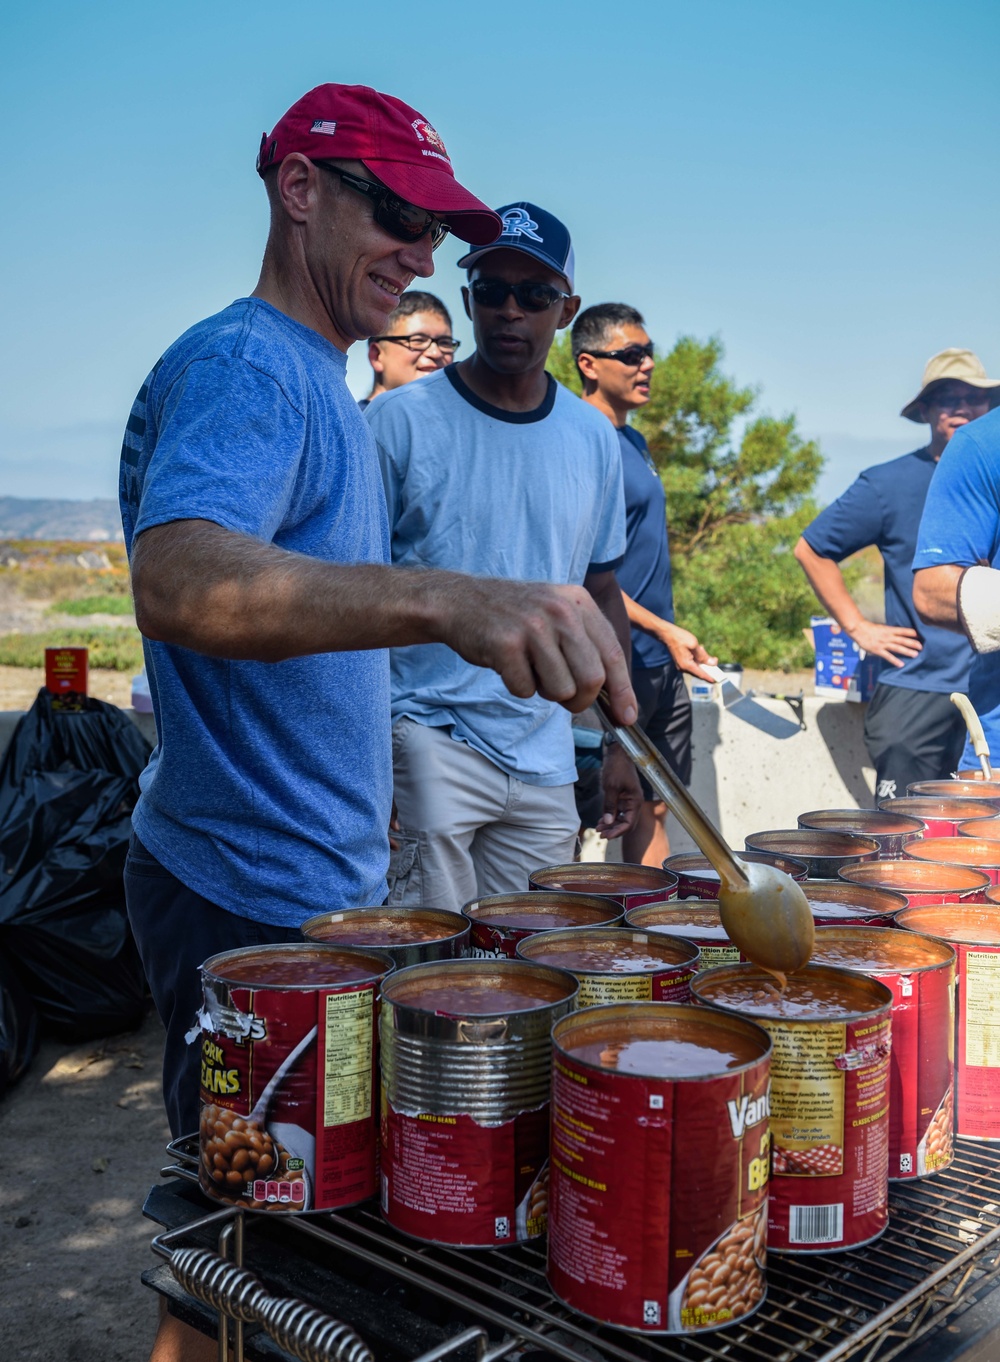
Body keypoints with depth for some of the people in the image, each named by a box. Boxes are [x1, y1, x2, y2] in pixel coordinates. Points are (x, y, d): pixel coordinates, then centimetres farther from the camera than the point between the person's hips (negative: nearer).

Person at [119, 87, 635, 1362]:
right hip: (247, 903, -10)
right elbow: (176, 576, -37)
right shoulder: (241, 364, -16)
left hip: (322, 882, 10)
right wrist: (443, 599, -52)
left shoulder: (320, 383, 15)